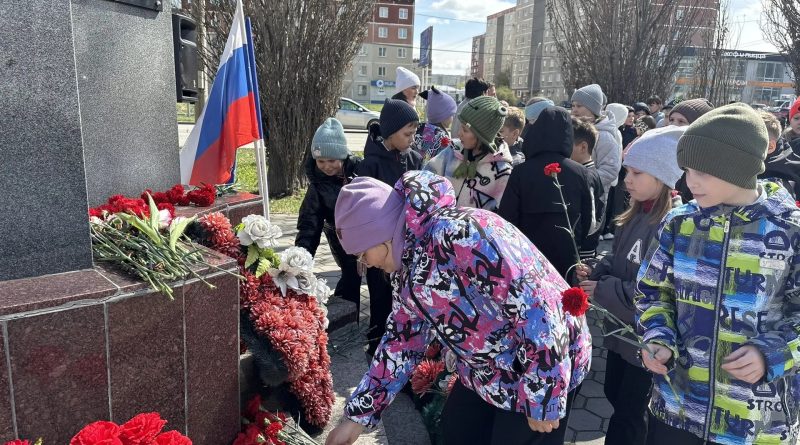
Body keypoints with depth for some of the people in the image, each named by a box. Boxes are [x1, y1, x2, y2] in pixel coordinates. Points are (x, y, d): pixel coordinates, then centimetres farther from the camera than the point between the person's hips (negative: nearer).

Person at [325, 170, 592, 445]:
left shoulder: (458, 233, -30)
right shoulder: (407, 264, -1)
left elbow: (537, 309, -31)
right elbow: (403, 339, 7)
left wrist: (542, 401, -23)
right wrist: (358, 418, 8)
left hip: (546, 369, -8)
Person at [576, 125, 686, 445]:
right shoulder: (636, 215, 4)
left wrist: (604, 291, -23)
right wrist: (596, 271, -5)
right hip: (621, 327, 8)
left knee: (629, 412, 10)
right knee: (614, 394, 25)